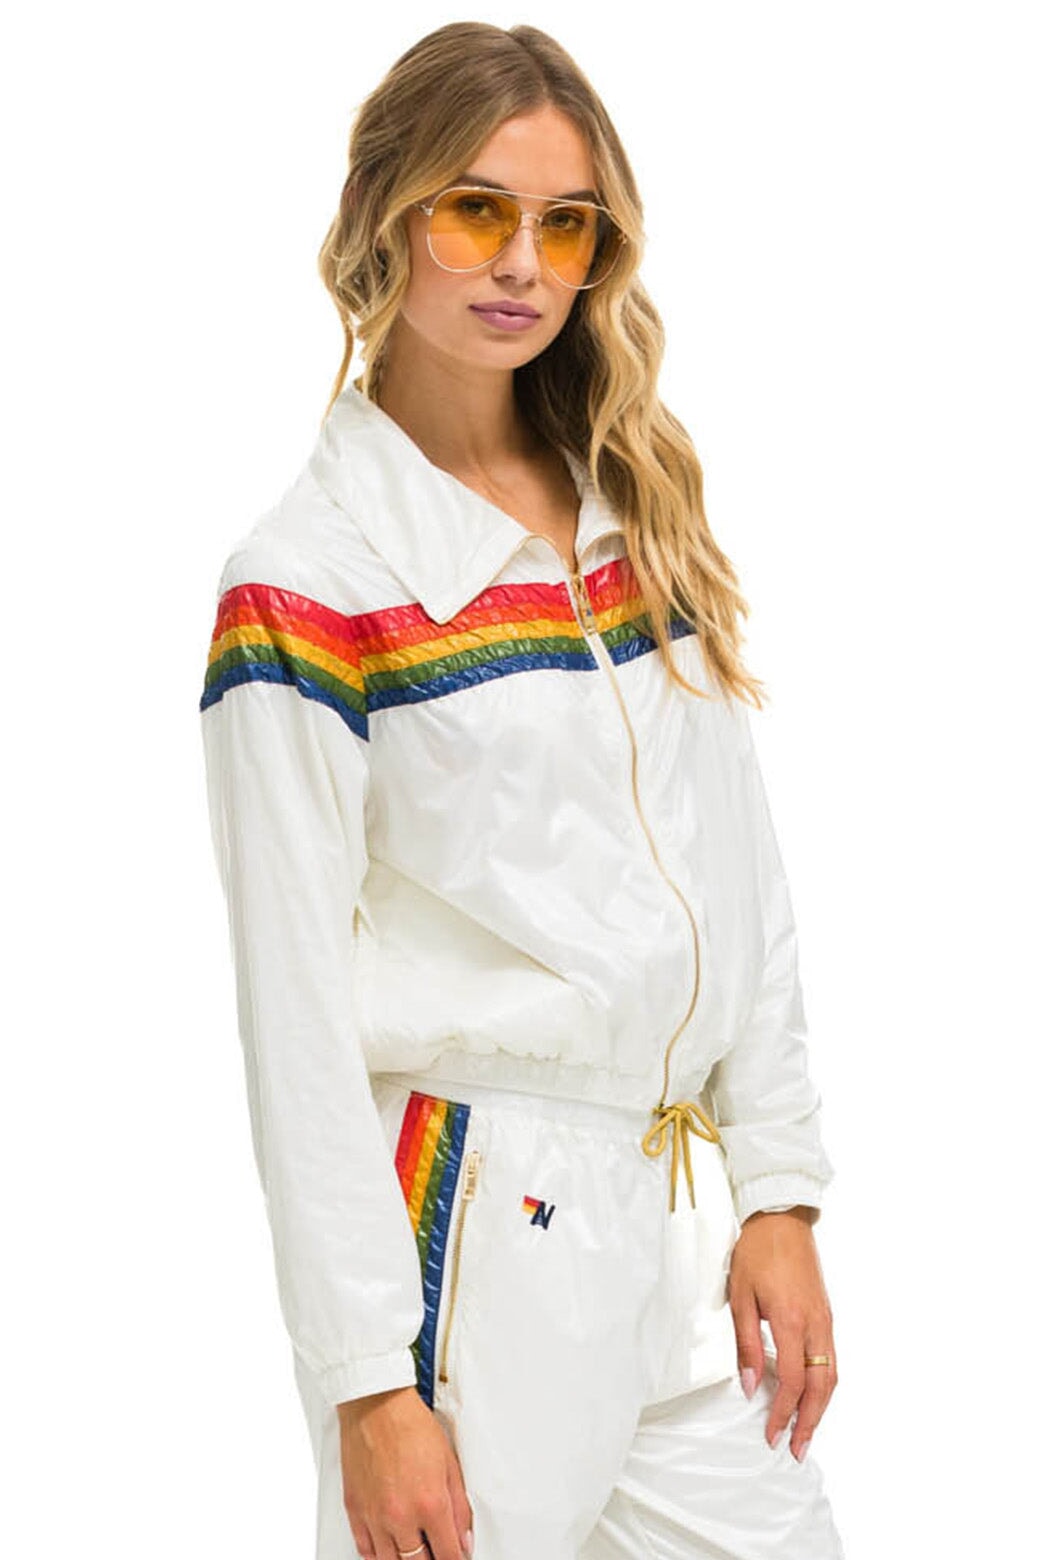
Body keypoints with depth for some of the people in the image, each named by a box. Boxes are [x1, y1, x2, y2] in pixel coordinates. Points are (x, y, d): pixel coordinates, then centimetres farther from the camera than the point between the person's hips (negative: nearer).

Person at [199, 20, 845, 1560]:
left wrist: (780, 1192, 5)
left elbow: (740, 870, 10)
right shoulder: (304, 583, -10)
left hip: (685, 1222, 6)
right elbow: (295, 1011, -11)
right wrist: (367, 1376, -12)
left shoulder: (638, 511, 8)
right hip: (476, 1240, -5)